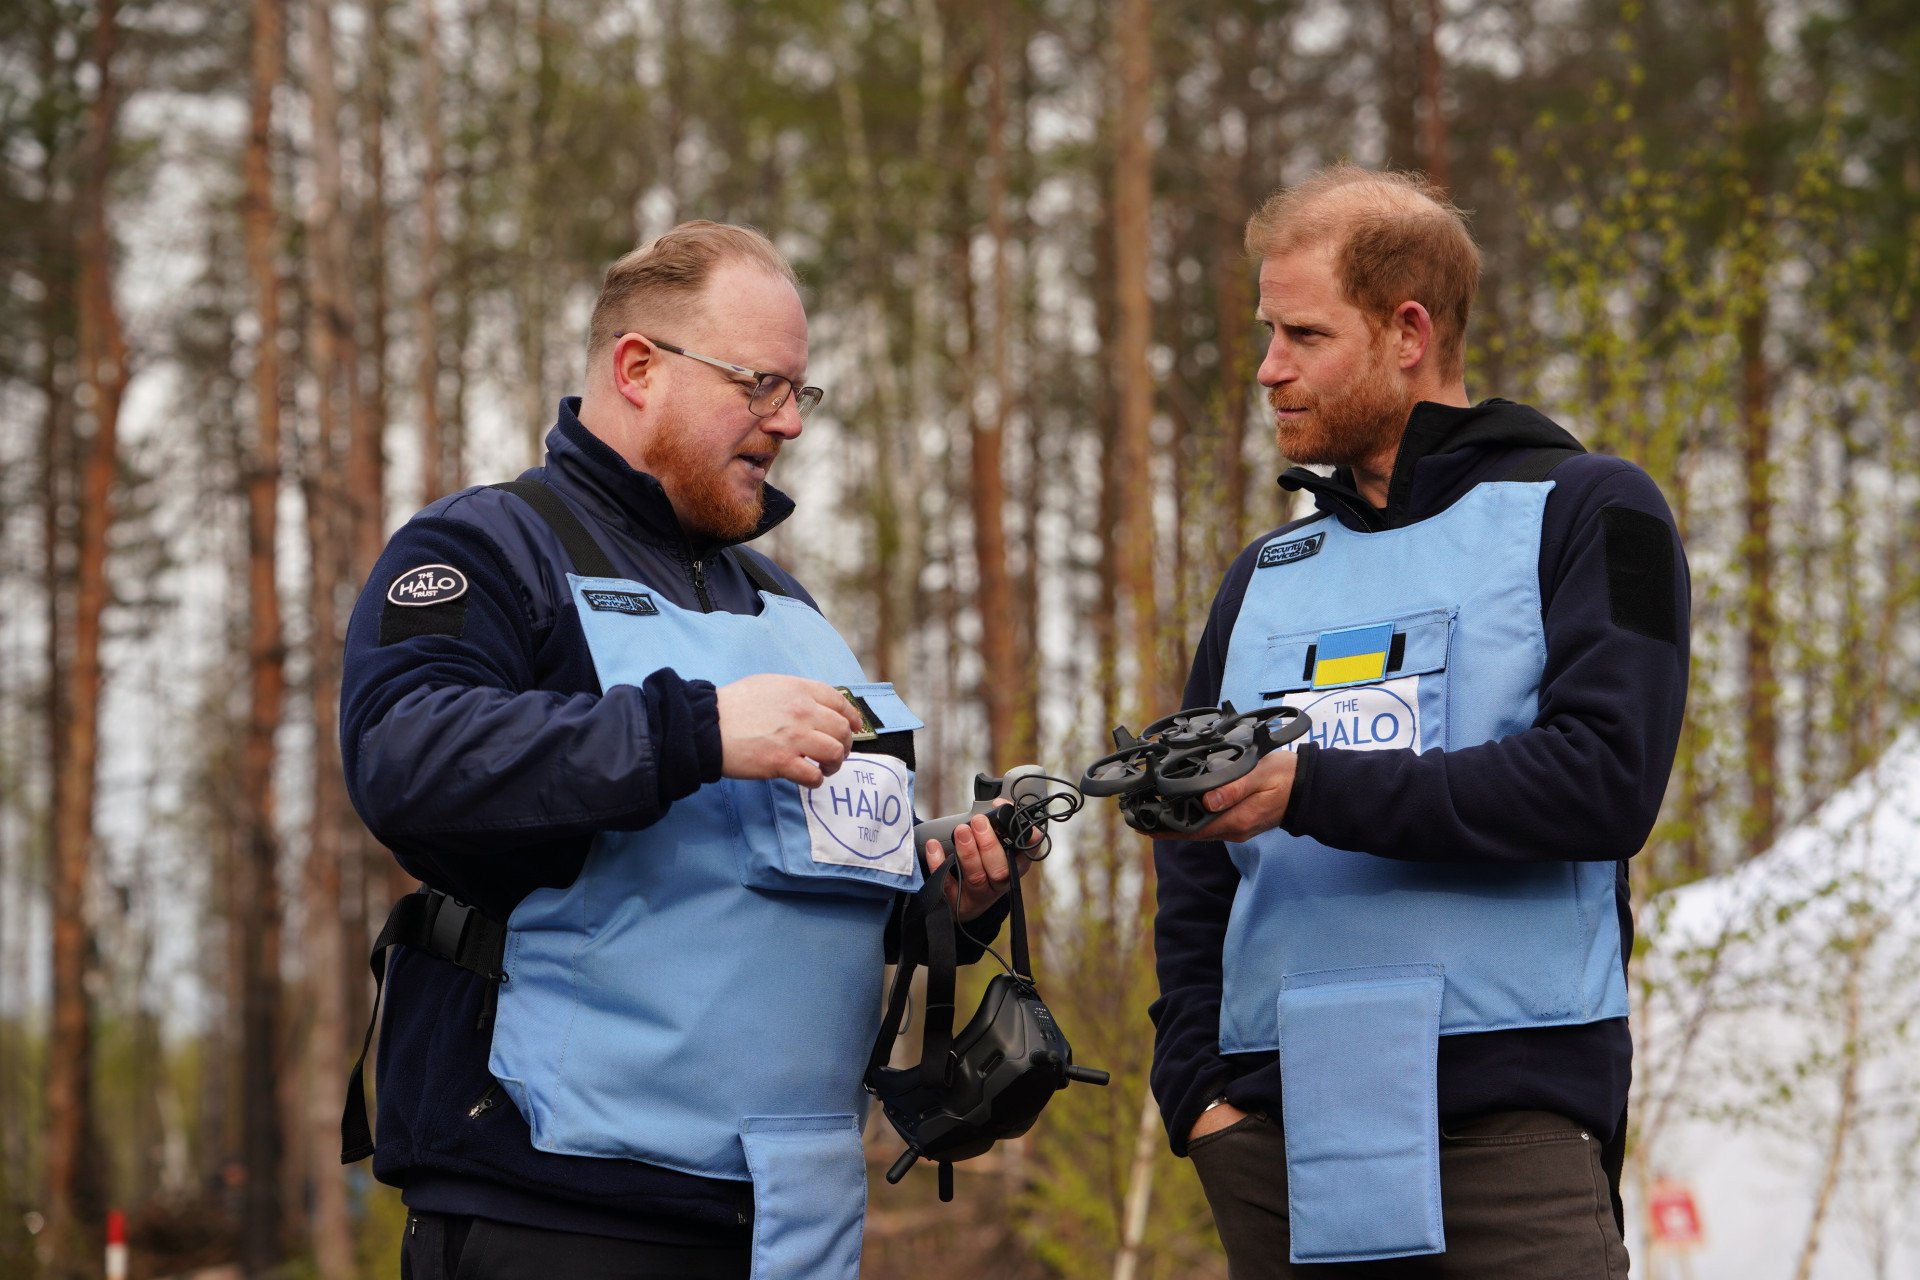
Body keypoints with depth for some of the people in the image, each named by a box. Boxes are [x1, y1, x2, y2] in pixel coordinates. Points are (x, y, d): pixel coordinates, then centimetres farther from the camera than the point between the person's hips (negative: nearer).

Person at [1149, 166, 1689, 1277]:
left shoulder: (1586, 512, 4)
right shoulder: (1265, 578, 20)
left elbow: (1605, 780, -12)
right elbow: (1198, 878, 20)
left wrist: (1314, 789, -16)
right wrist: (1195, 1078, 4)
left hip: (1507, 1114, -5)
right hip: (1278, 1129, 5)